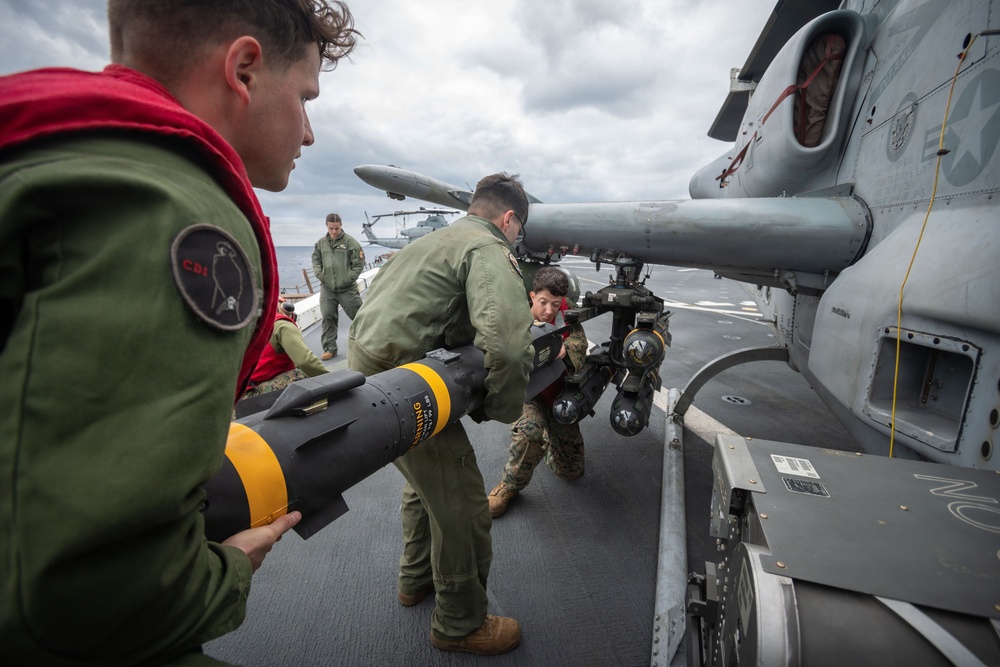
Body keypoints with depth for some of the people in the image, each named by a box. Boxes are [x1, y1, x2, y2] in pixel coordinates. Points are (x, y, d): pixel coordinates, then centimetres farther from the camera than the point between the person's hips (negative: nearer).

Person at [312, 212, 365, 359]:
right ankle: (330, 348, 10)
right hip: (327, 288, 3)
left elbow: (359, 263, -4)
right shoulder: (321, 243, 7)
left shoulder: (350, 242, -5)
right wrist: (319, 274, 3)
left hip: (347, 289, -3)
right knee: (328, 318, 2)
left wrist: (349, 278, -9)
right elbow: (315, 260, 18)